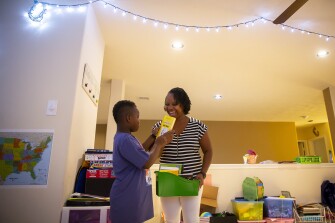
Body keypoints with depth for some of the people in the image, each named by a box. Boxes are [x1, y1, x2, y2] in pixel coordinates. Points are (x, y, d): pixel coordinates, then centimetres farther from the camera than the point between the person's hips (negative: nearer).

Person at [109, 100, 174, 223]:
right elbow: (147, 163, -23)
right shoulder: (125, 140, -23)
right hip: (127, 198, -10)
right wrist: (159, 143, -10)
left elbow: (143, 155, 17)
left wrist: (160, 141, 9)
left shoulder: (125, 137, 10)